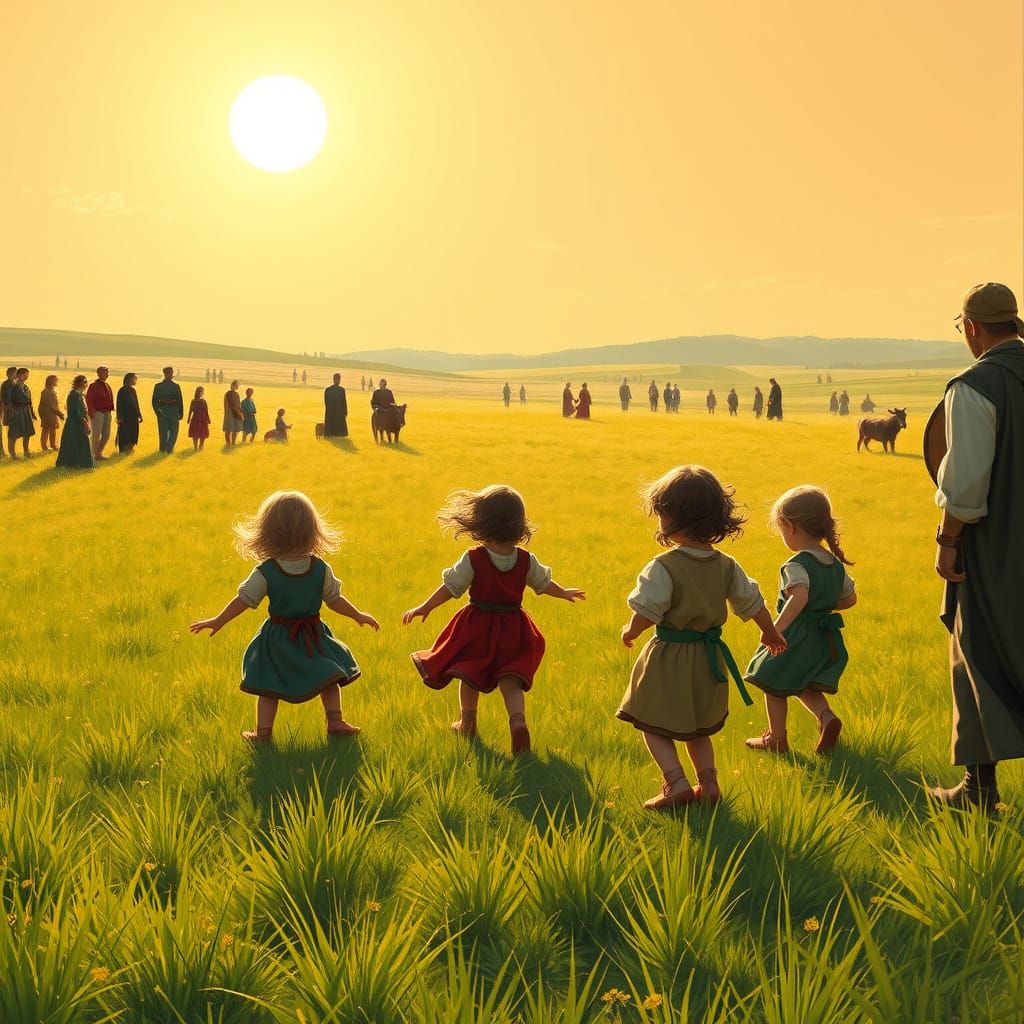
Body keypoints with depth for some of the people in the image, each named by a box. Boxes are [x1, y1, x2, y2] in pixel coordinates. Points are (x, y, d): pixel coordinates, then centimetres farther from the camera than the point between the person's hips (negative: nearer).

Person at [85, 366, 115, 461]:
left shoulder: (107, 386, 14)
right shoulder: (94, 385, -9)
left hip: (107, 413, 8)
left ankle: (99, 453, 22)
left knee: (106, 435, 10)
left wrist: (110, 411, 11)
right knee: (96, 435, -4)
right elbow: (88, 399, -14)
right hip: (97, 413, -8)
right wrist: (91, 412, -20)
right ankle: (93, 454, 4)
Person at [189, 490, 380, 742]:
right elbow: (335, 600, -2)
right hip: (313, 635, 1)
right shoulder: (321, 569, -10)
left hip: (277, 638, -1)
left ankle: (263, 732, 9)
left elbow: (243, 600, -8)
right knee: (329, 678, 20)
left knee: (269, 686, 9)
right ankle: (335, 721, 16)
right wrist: (358, 616, 15)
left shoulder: (264, 572, -15)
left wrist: (218, 622, 5)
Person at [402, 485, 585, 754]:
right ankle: (518, 720, -20)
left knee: (469, 675, 17)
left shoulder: (473, 559, -15)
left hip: (478, 626, -2)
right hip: (513, 628, 2)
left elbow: (450, 587, -12)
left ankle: (467, 723, 32)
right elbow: (544, 583, 11)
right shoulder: (526, 560, -5)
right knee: (510, 680, 5)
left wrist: (424, 608, -1)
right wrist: (564, 593, 31)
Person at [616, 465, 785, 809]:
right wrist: (770, 633, 25)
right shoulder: (727, 566, -3)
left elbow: (646, 613, -21)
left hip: (668, 659, -6)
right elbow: (752, 603, 8)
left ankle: (676, 781, -4)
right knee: (697, 727, 24)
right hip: (708, 660, 6)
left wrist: (630, 631, 1)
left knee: (654, 724, 8)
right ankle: (707, 780, 21)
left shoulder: (663, 567, -21)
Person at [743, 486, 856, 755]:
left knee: (774, 687, 12)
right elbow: (850, 598, 13)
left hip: (795, 638, -7)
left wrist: (776, 629, -39)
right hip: (824, 639, 7)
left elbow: (800, 596, -38)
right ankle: (826, 717, -1)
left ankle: (777, 739, 24)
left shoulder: (796, 566, -21)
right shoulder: (836, 564, 4)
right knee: (804, 686, 23)